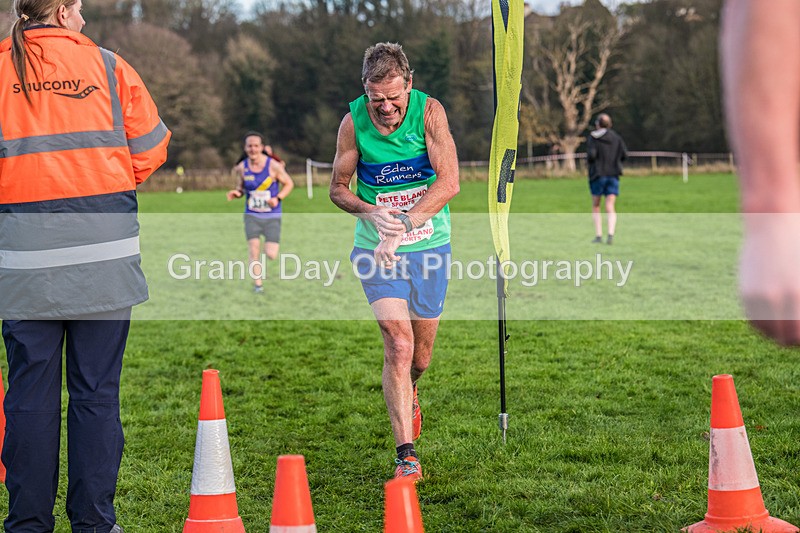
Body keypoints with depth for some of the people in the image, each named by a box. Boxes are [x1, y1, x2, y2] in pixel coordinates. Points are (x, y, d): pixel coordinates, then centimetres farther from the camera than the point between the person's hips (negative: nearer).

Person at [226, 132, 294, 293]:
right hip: (252, 215, 2)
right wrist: (236, 192, -11)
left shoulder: (273, 165, -12)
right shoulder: (242, 167, -4)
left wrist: (278, 198, -16)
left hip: (272, 216, -2)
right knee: (253, 248, -13)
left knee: (271, 255, -7)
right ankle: (258, 284, 2)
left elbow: (289, 184, -1)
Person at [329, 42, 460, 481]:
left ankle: (408, 394, 47)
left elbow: (449, 182, -19)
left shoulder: (429, 112, -12)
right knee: (399, 346, -16)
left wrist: (404, 224, -27)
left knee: (420, 356, 11)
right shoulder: (354, 122, -9)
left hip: (428, 245, 1)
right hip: (377, 249, -1)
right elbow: (337, 187, 2)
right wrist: (369, 211, -18)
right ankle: (406, 454, -11)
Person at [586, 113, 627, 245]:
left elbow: (591, 155, -18)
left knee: (596, 207, 12)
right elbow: (624, 155, 2)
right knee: (610, 207, -2)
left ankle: (598, 235, 5)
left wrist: (589, 160, 4)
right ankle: (611, 233, -21)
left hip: (597, 174, -2)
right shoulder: (616, 137, 5)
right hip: (613, 175, 2)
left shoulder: (592, 138, -7)